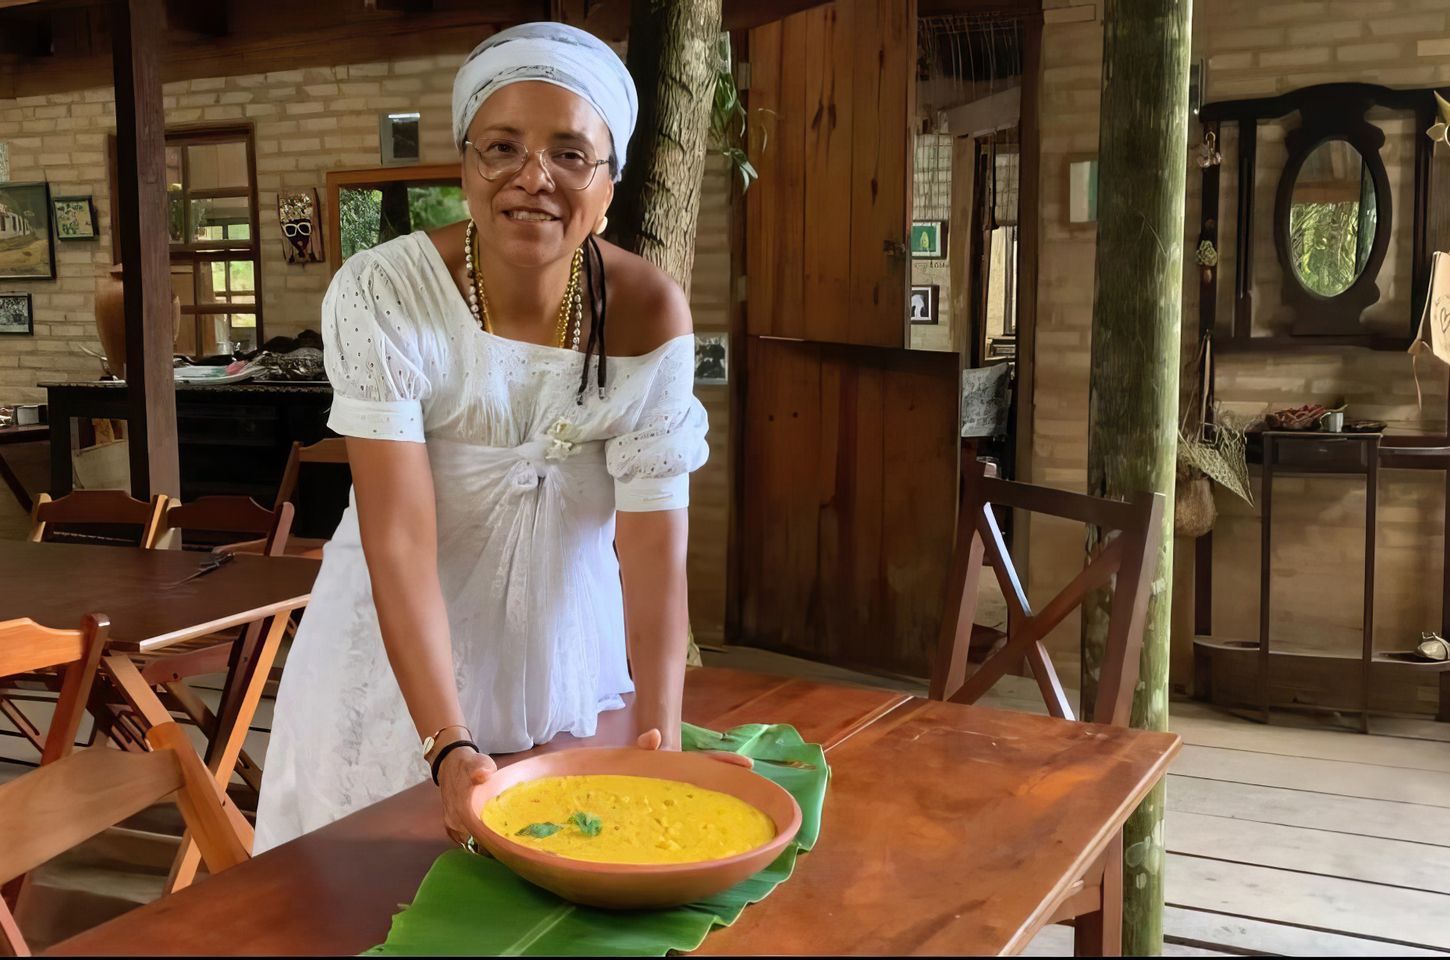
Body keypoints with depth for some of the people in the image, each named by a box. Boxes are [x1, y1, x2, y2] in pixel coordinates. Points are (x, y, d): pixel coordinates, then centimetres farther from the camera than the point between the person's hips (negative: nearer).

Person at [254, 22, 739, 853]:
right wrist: (448, 748, -34)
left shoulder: (648, 314, -16)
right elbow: (399, 536, -26)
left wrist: (659, 738, -28)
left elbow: (655, 541, -18)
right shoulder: (381, 294, -22)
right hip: (406, 639, -1)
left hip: (570, 634, 2)